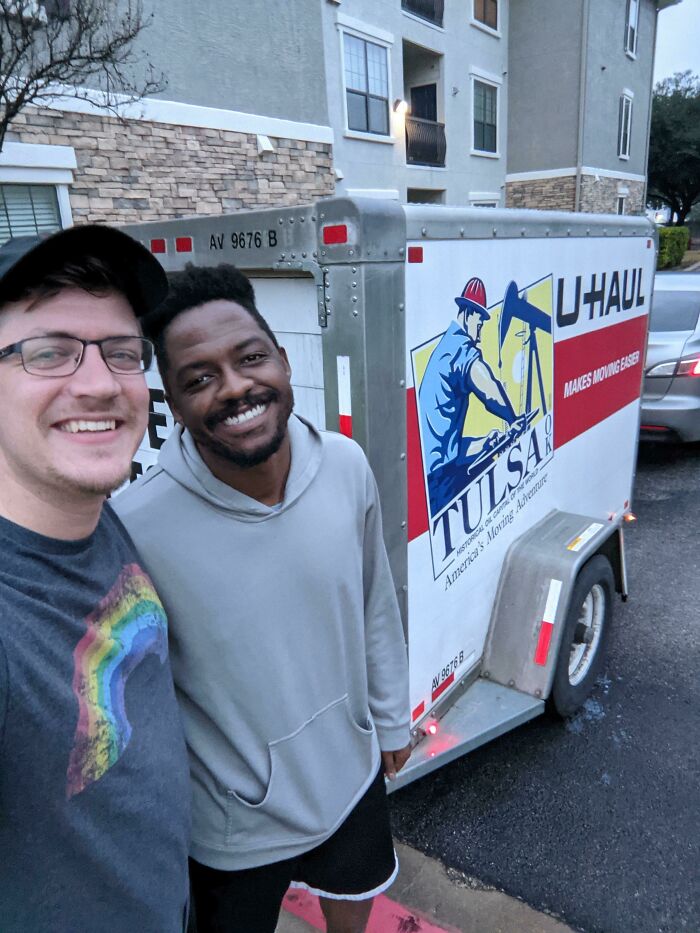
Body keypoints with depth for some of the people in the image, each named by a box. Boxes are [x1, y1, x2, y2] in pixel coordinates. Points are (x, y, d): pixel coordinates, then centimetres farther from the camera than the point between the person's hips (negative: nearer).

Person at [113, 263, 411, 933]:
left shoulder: (347, 467, -18)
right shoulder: (134, 529, -30)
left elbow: (376, 605, -3)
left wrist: (391, 720, 8)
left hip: (352, 775, 4)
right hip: (235, 827, -3)